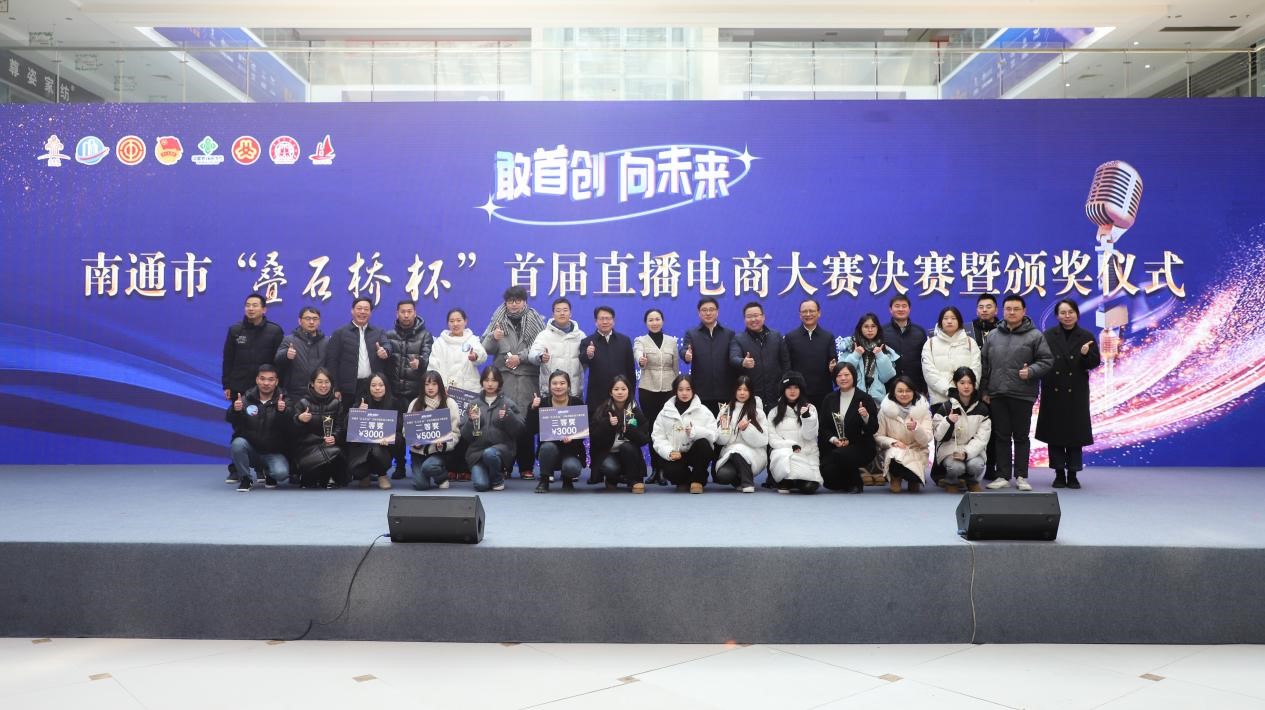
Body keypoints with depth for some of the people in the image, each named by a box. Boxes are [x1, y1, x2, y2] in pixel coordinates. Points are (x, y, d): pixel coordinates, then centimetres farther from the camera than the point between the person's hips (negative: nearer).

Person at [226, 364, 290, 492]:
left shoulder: (283, 401, -4)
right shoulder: (247, 398, -2)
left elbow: (290, 429, -18)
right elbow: (229, 419, -13)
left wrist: (282, 412, -37)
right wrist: (235, 410, -35)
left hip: (273, 452, -1)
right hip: (250, 447, 1)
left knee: (281, 473, -27)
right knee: (238, 443, -30)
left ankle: (268, 473, 11)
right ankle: (245, 479, -7)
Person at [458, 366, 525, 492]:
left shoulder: (508, 403, 5)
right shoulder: (474, 404, 10)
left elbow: (518, 430, -2)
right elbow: (465, 435, 6)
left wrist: (508, 417, -17)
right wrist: (471, 421, -12)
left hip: (501, 447, -1)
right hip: (477, 450, 1)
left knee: (489, 453, -36)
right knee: (481, 485, -21)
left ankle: (498, 479, -4)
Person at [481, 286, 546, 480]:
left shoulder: (536, 320, 9)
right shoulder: (498, 320, 14)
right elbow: (486, 349, 11)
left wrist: (520, 357, -7)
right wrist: (493, 338, -8)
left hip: (528, 378, -1)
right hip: (503, 378, 1)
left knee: (527, 424, -4)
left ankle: (526, 467, 3)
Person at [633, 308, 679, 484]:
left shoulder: (672, 341, 8)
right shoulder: (640, 341, 1)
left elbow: (676, 367, 13)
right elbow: (638, 356, -22)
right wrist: (642, 361, -44)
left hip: (668, 389, 1)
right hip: (647, 390, -1)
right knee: (651, 428, 1)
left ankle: (662, 469, -3)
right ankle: (656, 468, 11)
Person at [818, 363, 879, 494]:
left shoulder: (865, 399, -2)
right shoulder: (829, 399, 9)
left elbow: (874, 429, -5)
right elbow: (823, 426, 7)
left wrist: (866, 417, -25)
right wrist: (833, 439, -11)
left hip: (860, 447, -3)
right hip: (834, 447, 3)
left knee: (839, 454, -34)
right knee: (827, 472, -24)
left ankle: (856, 483, -4)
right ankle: (843, 483, 15)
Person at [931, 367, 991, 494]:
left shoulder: (981, 408, 1)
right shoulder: (946, 407, -5)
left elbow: (982, 437, -5)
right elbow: (939, 436, -6)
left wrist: (966, 453, -21)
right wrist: (948, 421, -26)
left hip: (973, 449, 2)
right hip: (950, 448, -2)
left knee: (976, 465, -30)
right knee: (956, 467, -32)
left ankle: (973, 481, 7)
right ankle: (951, 482, 5)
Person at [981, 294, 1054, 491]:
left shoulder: (1035, 335, 1)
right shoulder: (992, 336, 11)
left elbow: (1046, 360, 0)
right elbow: (985, 365, 12)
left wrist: (1031, 371, -17)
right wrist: (984, 390, 8)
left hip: (1022, 395, -3)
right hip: (997, 395, 3)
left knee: (1021, 437, 5)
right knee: (1001, 437, 6)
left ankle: (1021, 476, 12)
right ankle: (1003, 476, 12)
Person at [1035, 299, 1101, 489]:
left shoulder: (1086, 337, 4)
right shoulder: (1048, 336, 4)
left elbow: (1095, 362, 0)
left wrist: (1086, 354, -19)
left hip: (1076, 393, 0)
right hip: (1053, 392, 0)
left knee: (1075, 433, 2)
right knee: (1054, 433, 2)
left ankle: (1073, 474, 11)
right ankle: (1059, 474, 11)